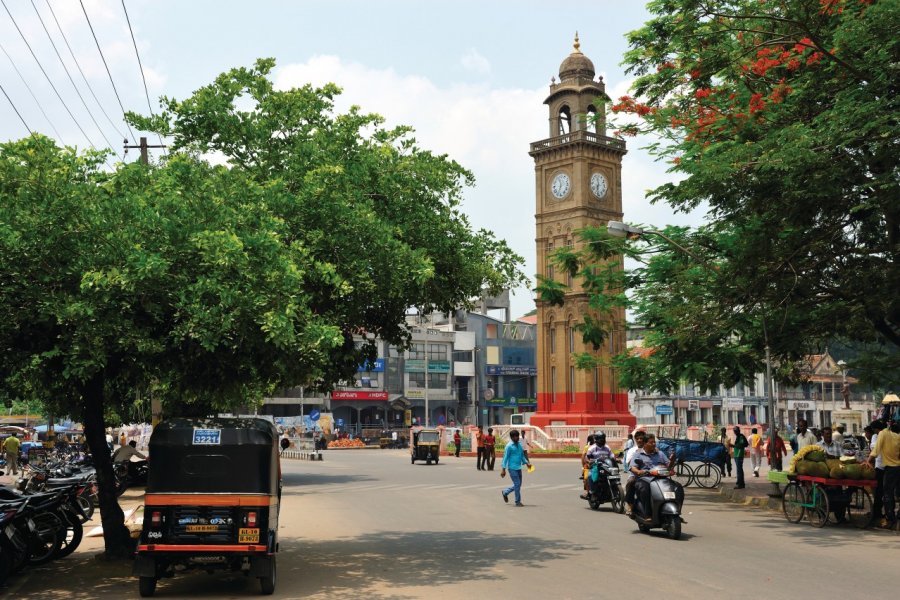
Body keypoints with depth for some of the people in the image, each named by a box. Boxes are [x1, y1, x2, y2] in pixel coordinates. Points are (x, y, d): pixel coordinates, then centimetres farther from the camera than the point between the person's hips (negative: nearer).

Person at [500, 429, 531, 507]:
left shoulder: (519, 445, 12)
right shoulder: (509, 446, -11)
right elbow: (505, 458, -10)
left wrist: (527, 463, 7)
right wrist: (503, 469, -13)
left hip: (518, 468, 8)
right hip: (512, 468, -8)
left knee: (518, 484, 14)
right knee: (517, 484, -5)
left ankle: (505, 492, 33)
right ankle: (518, 502, 7)